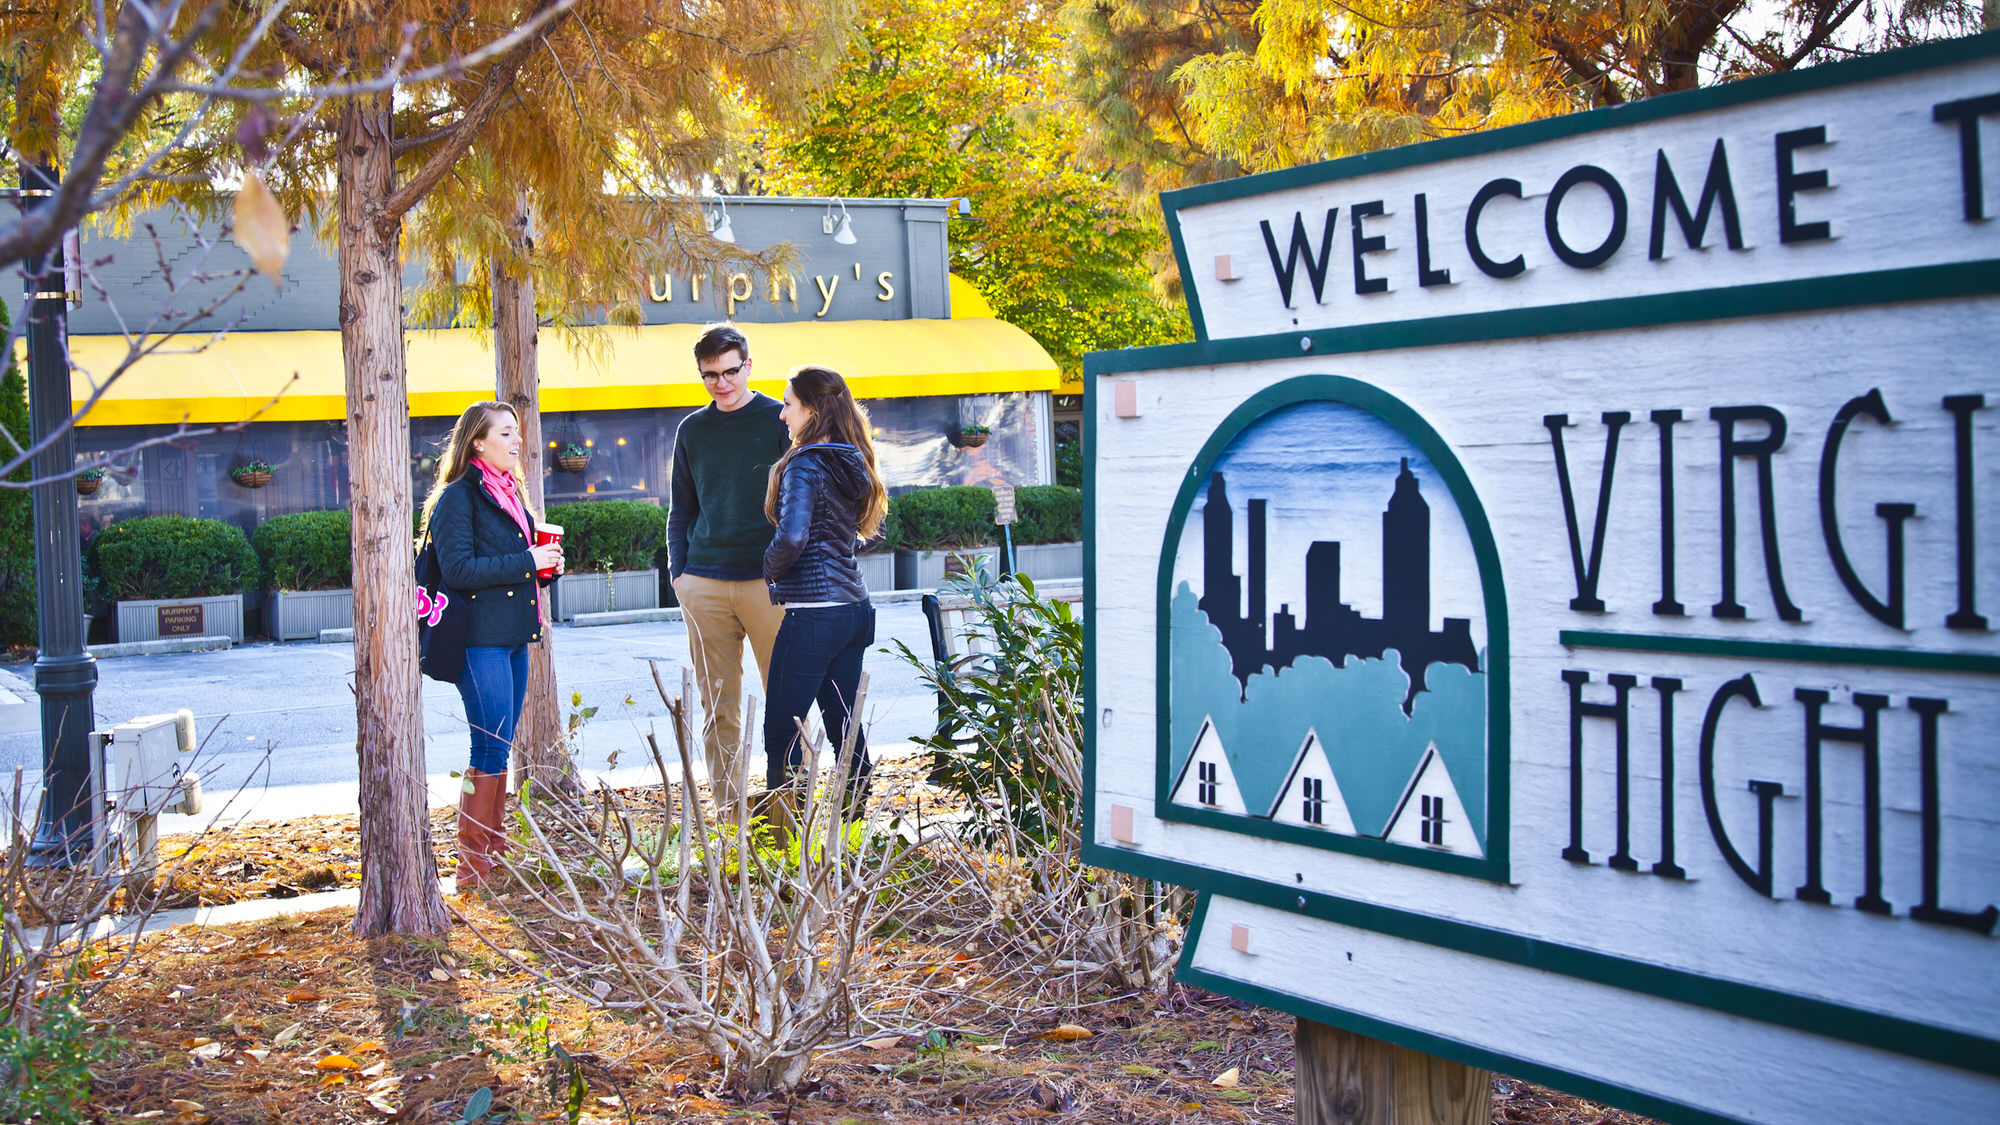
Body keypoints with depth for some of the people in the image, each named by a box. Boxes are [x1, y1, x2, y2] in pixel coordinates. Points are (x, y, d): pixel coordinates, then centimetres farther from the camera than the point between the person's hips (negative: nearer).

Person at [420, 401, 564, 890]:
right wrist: (528, 562, -18)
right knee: (491, 749, -9)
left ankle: (492, 849, 20)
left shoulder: (509, 492, 19)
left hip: (513, 638, 9)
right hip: (480, 639, -9)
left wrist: (546, 565, 6)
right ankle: (472, 862, -4)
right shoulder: (458, 496, -8)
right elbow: (459, 569, -17)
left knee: (498, 749, 12)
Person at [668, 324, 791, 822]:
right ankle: (728, 811, 10)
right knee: (717, 707, 4)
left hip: (768, 580, -3)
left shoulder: (778, 421, 2)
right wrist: (677, 571, 7)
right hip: (704, 584, 3)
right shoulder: (692, 430, 13)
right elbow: (681, 510, 19)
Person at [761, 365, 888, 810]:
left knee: (781, 730, 0)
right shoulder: (852, 463, 11)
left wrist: (770, 569, -6)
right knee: (844, 724, 13)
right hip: (854, 608, 9)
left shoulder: (805, 465, -14)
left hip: (813, 614, -9)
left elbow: (792, 537, -26)